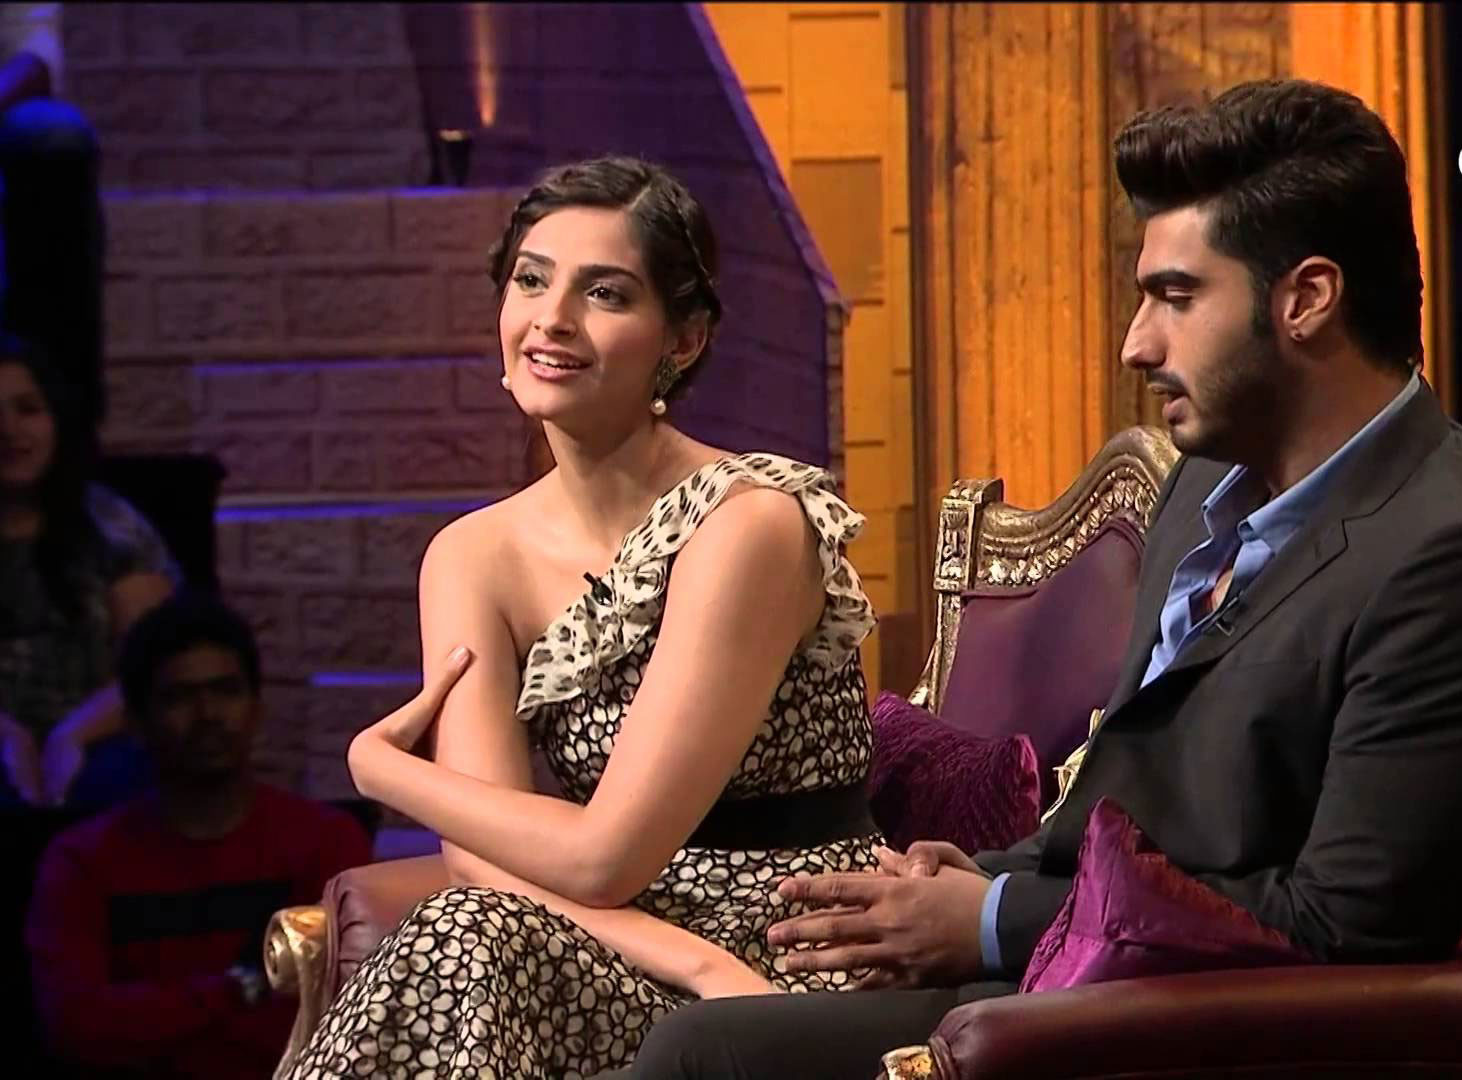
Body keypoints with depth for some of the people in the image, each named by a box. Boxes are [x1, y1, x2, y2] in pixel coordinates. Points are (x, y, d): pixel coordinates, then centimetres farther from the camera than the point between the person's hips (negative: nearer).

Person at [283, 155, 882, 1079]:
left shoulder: (748, 525, -14)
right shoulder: (474, 559, 3)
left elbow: (602, 857, -17)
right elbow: (484, 860, -8)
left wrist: (382, 767, -4)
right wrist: (695, 963, -22)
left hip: (805, 980, -5)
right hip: (620, 970, 5)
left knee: (467, 948, -29)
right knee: (467, 944, -27)